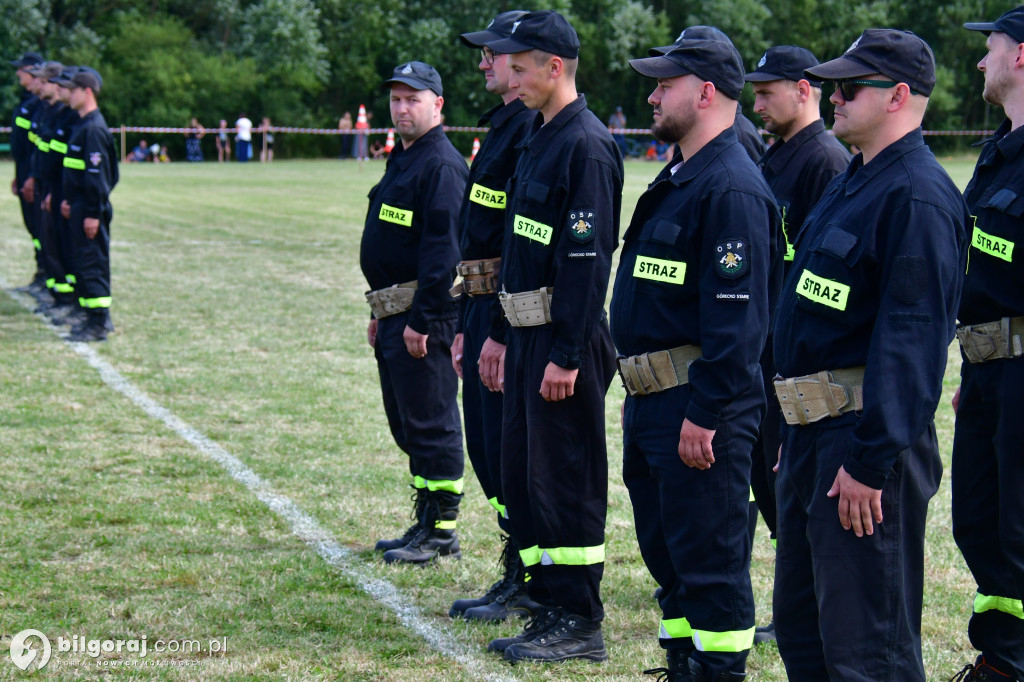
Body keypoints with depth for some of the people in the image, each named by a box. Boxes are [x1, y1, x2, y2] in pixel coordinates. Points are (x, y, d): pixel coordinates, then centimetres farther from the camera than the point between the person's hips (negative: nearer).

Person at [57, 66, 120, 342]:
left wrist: (93, 214, -21)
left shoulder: (94, 129, -17)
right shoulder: (83, 125, 14)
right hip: (79, 206, 10)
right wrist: (69, 200, 21)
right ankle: (99, 318, 21)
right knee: (86, 263, 14)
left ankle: (97, 325, -3)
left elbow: (97, 175, -20)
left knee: (92, 264, -6)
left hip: (90, 209, -10)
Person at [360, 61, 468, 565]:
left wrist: (422, 320, -23)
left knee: (430, 423, -6)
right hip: (395, 314, 11)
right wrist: (380, 314, 22)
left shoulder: (441, 165, -14)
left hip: (426, 315, -11)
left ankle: (439, 532, 1)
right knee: (406, 423, 15)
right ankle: (427, 525, 23)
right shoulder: (401, 160, 18)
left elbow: (443, 250, -21)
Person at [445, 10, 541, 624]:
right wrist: (466, 326, 21)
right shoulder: (502, 127, 17)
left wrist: (501, 332, -23)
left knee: (510, 451, -4)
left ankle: (528, 587, 5)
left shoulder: (533, 131, -15)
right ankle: (518, 578, 22)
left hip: (513, 312, -10)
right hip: (486, 307, 10)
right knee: (487, 448, 14)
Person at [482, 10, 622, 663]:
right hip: (530, 335, 10)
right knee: (520, 476, 13)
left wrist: (567, 356, -22)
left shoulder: (586, 145, -16)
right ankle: (549, 604, 22)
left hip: (564, 339, -10)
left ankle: (579, 622, 4)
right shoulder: (540, 138, 14)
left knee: (565, 480, -4)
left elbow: (588, 258, -21)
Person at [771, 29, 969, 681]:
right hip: (813, 431, 11)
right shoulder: (854, 182, 16)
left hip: (869, 433, -11)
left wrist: (869, 459, -25)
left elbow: (910, 339, -22)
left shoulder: (918, 196, -17)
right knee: (799, 622, 18)